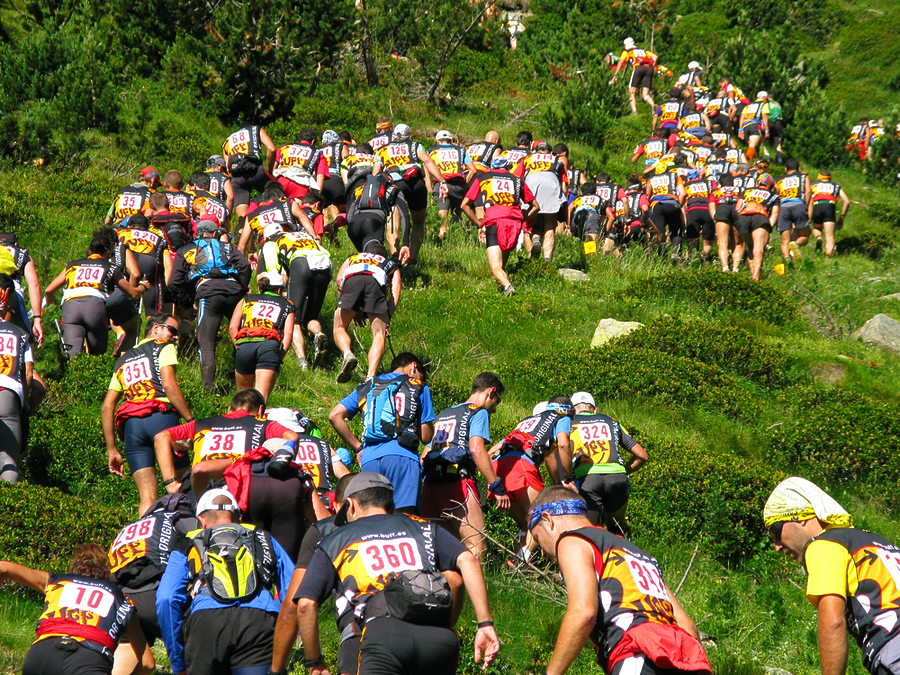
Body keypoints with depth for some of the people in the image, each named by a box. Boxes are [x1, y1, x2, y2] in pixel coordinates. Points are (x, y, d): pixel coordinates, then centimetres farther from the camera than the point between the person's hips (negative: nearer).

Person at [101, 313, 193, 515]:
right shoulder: (165, 348, 12)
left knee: (147, 497, 0)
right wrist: (191, 421, -7)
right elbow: (169, 385, -7)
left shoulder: (124, 359, 29)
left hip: (131, 424, 5)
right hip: (161, 416, -5)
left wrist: (112, 450, 21)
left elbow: (107, 407, 21)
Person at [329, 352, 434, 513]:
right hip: (402, 457, -3)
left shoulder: (366, 388, 26)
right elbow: (426, 437, 12)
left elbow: (335, 415, 15)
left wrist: (357, 447, 18)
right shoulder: (418, 388, 16)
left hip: (369, 459, 3)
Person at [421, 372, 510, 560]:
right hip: (457, 481, -7)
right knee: (477, 546, -10)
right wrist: (497, 487, -11)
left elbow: (424, 456, 25)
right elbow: (476, 449, -11)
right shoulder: (479, 412, 5)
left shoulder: (442, 414, 27)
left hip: (430, 484, 7)